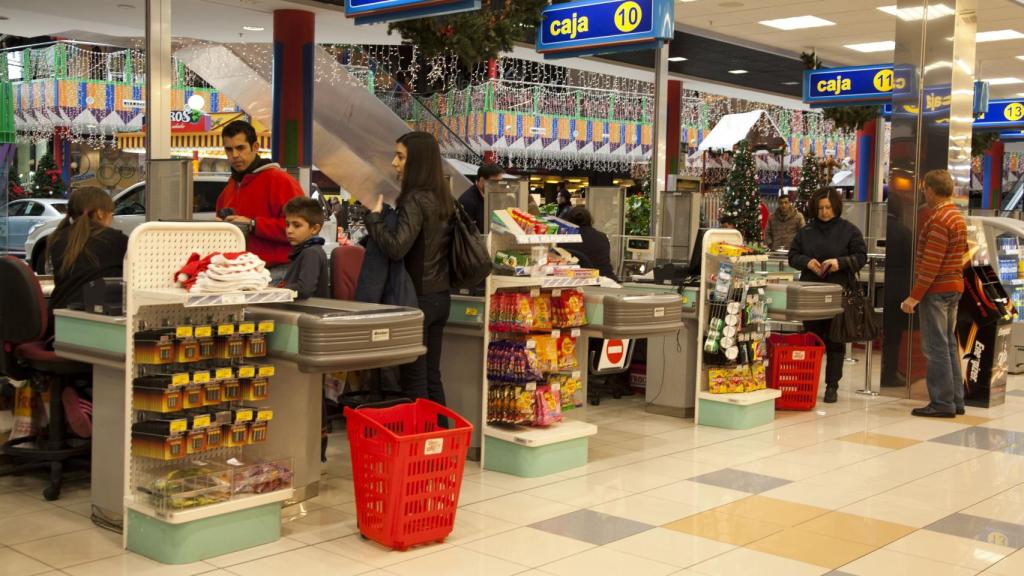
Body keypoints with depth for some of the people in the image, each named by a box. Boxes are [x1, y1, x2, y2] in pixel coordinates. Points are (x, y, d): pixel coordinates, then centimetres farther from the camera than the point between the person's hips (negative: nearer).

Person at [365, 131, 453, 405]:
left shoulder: (415, 199, -16)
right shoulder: (443, 198, 10)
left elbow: (396, 247, -28)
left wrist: (374, 216, -13)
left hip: (418, 297, -8)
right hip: (440, 296, 8)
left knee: (414, 379, -1)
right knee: (431, 376, 14)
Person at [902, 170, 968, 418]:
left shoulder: (939, 220, -17)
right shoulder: (957, 216, 14)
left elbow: (931, 264, -21)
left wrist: (914, 296, -19)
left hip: (936, 290, -10)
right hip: (954, 288, 10)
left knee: (936, 347, -6)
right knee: (949, 344, 13)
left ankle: (942, 403, -3)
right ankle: (955, 400, 18)